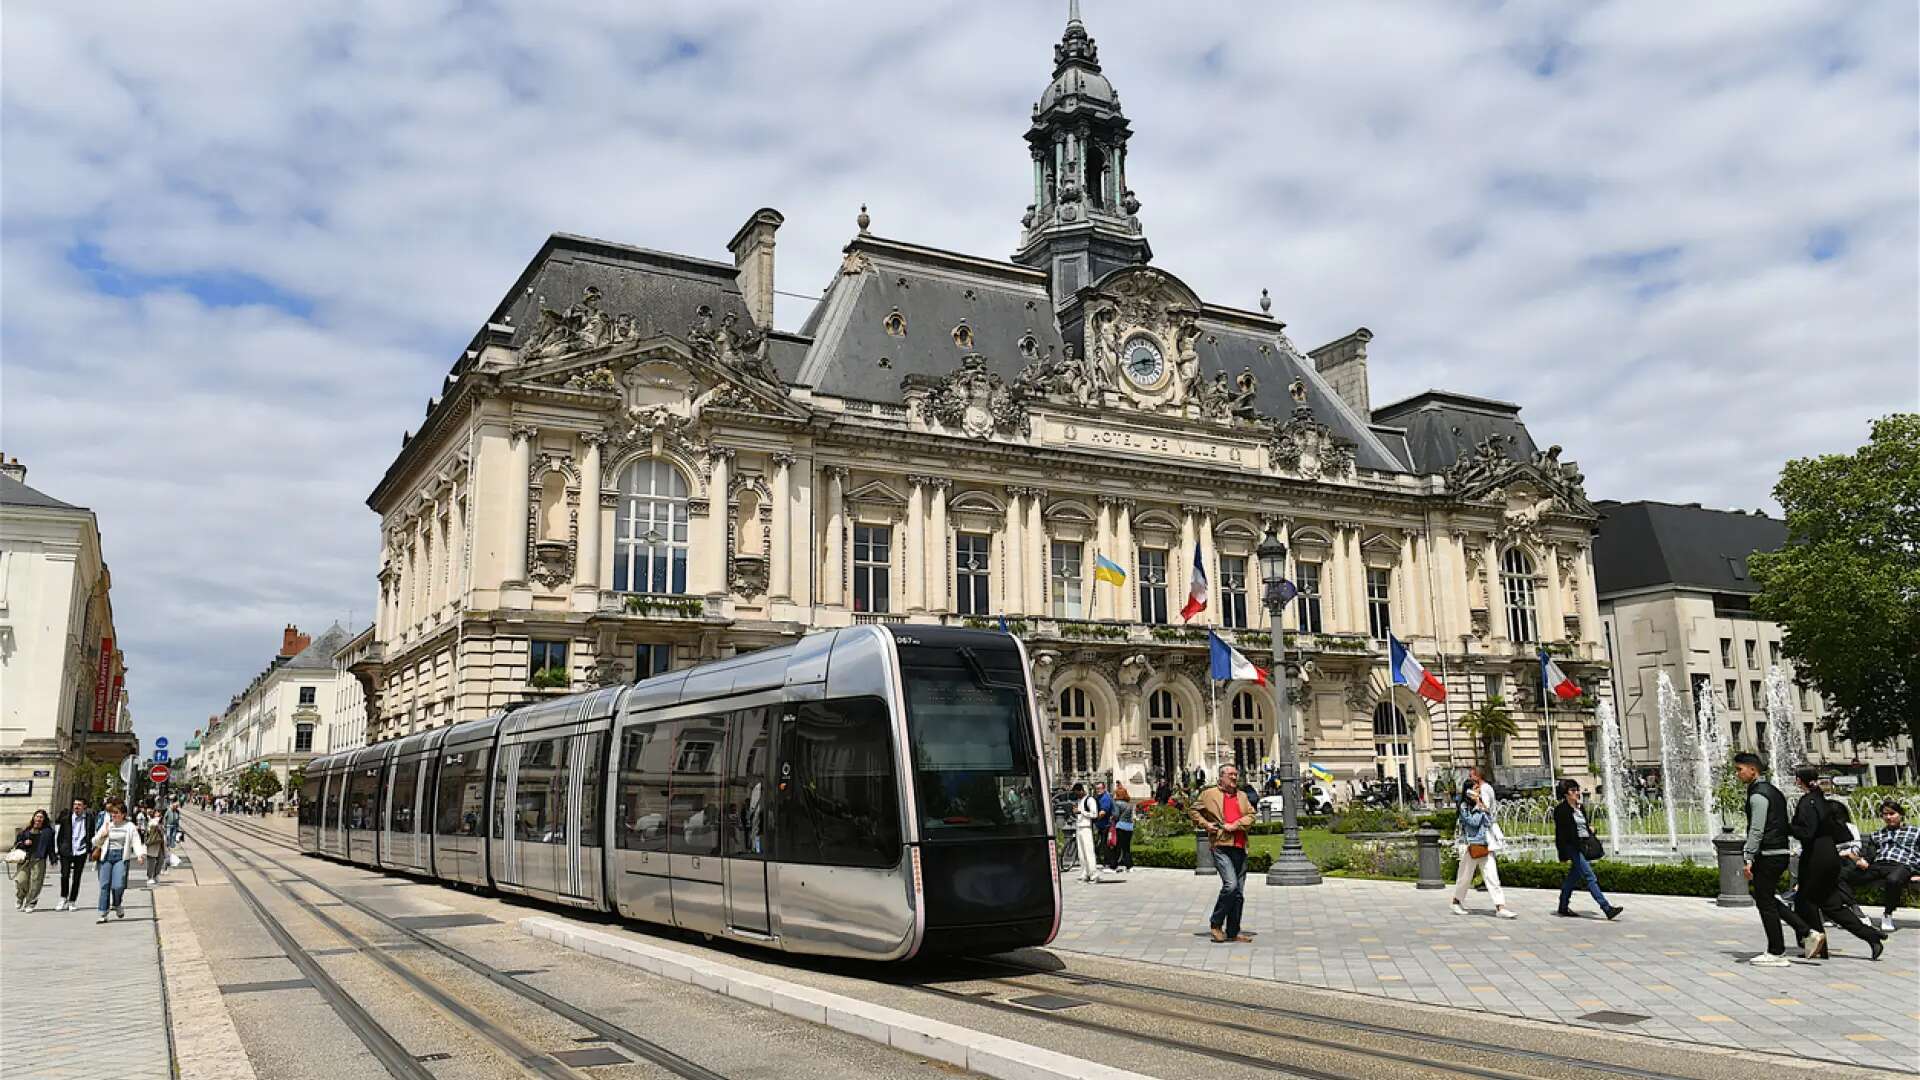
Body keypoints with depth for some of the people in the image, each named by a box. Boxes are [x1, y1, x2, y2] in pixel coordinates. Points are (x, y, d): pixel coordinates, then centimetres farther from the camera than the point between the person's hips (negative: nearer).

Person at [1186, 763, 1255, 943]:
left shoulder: (1242, 796, 17)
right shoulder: (1209, 794, 5)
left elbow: (1250, 815, 7)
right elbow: (1192, 810, 12)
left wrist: (1235, 825, -8)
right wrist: (1205, 824, -3)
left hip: (1240, 847, 5)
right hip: (1221, 847, -5)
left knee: (1239, 892, 7)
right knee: (1230, 885, -20)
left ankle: (1233, 932, 16)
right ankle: (1215, 925, -4)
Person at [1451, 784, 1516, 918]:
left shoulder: (1482, 804, 12)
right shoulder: (1464, 806, -4)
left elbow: (1490, 822, 3)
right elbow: (1473, 822, -16)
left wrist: (1484, 809, -9)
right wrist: (1479, 808, -8)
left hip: (1485, 846, 5)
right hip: (1470, 846, -5)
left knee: (1492, 876, -3)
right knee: (1465, 876, 6)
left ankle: (1500, 908, -8)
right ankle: (1456, 902, 24)